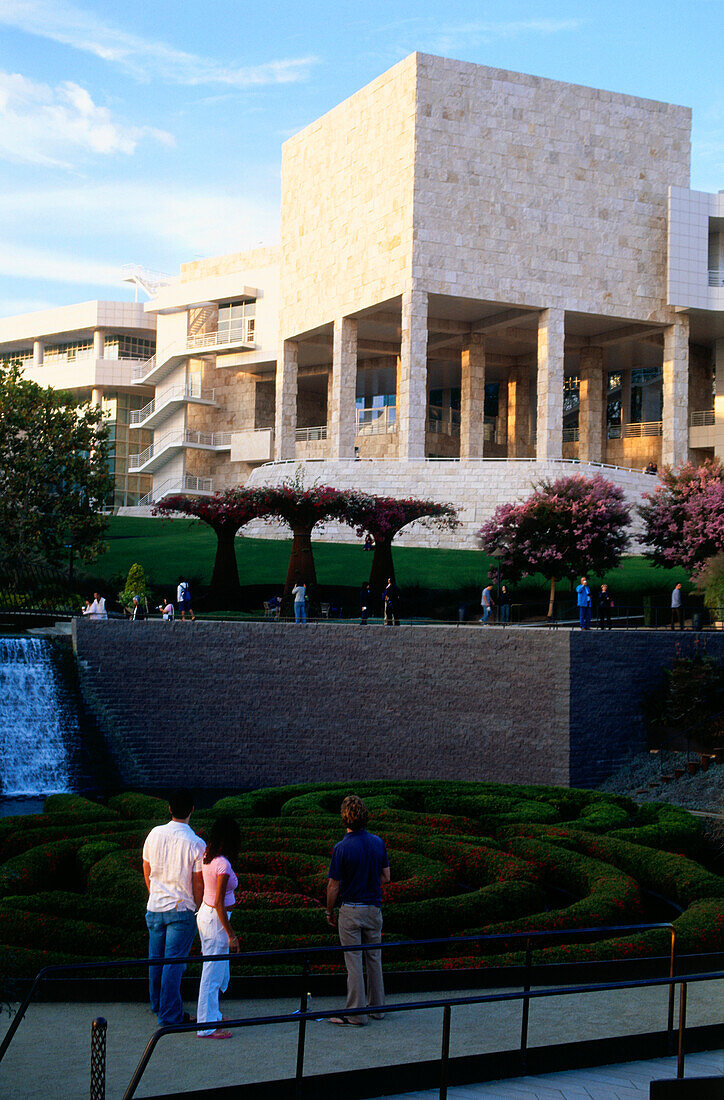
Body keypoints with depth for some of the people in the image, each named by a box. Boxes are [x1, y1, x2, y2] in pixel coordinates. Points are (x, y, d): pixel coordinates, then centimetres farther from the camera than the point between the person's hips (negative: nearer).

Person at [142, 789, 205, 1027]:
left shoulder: (154, 834, -4)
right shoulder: (196, 844, -17)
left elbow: (146, 871, 9)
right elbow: (198, 884, -12)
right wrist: (196, 908, 5)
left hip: (154, 907, 4)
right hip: (182, 909, -4)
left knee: (156, 958, 18)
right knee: (174, 961, 2)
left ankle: (157, 1003, 36)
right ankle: (169, 1014, 8)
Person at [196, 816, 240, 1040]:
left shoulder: (207, 857, 3)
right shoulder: (223, 865, -22)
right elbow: (219, 903, -21)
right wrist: (231, 935, -16)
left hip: (204, 913, 9)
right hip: (216, 919, -9)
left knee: (219, 971, 22)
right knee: (213, 974, 0)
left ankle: (212, 1015, 34)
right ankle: (207, 1027, 8)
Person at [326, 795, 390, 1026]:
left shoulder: (342, 848, -15)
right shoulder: (378, 843, 0)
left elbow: (333, 886, -10)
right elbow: (386, 877, 8)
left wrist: (329, 912, 3)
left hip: (350, 910, -5)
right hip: (374, 908, 5)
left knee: (353, 962, 1)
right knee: (374, 959, 15)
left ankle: (356, 1013, 4)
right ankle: (377, 1007, 24)